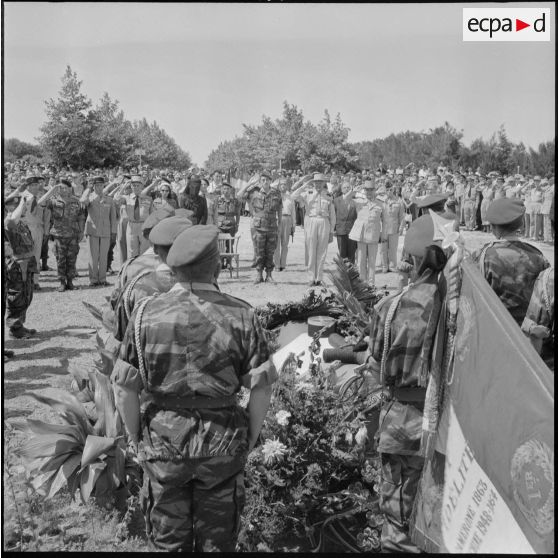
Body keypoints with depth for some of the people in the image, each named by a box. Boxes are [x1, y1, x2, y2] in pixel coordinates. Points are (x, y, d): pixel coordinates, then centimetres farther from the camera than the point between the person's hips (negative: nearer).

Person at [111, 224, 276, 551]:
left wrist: (135, 437, 7)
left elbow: (125, 389, -7)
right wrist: (251, 437, 7)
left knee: (169, 540, 18)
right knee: (217, 540, 18)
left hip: (163, 442, 0)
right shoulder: (242, 316, -10)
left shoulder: (147, 315, -10)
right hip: (222, 445, 0)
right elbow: (262, 388, -8)